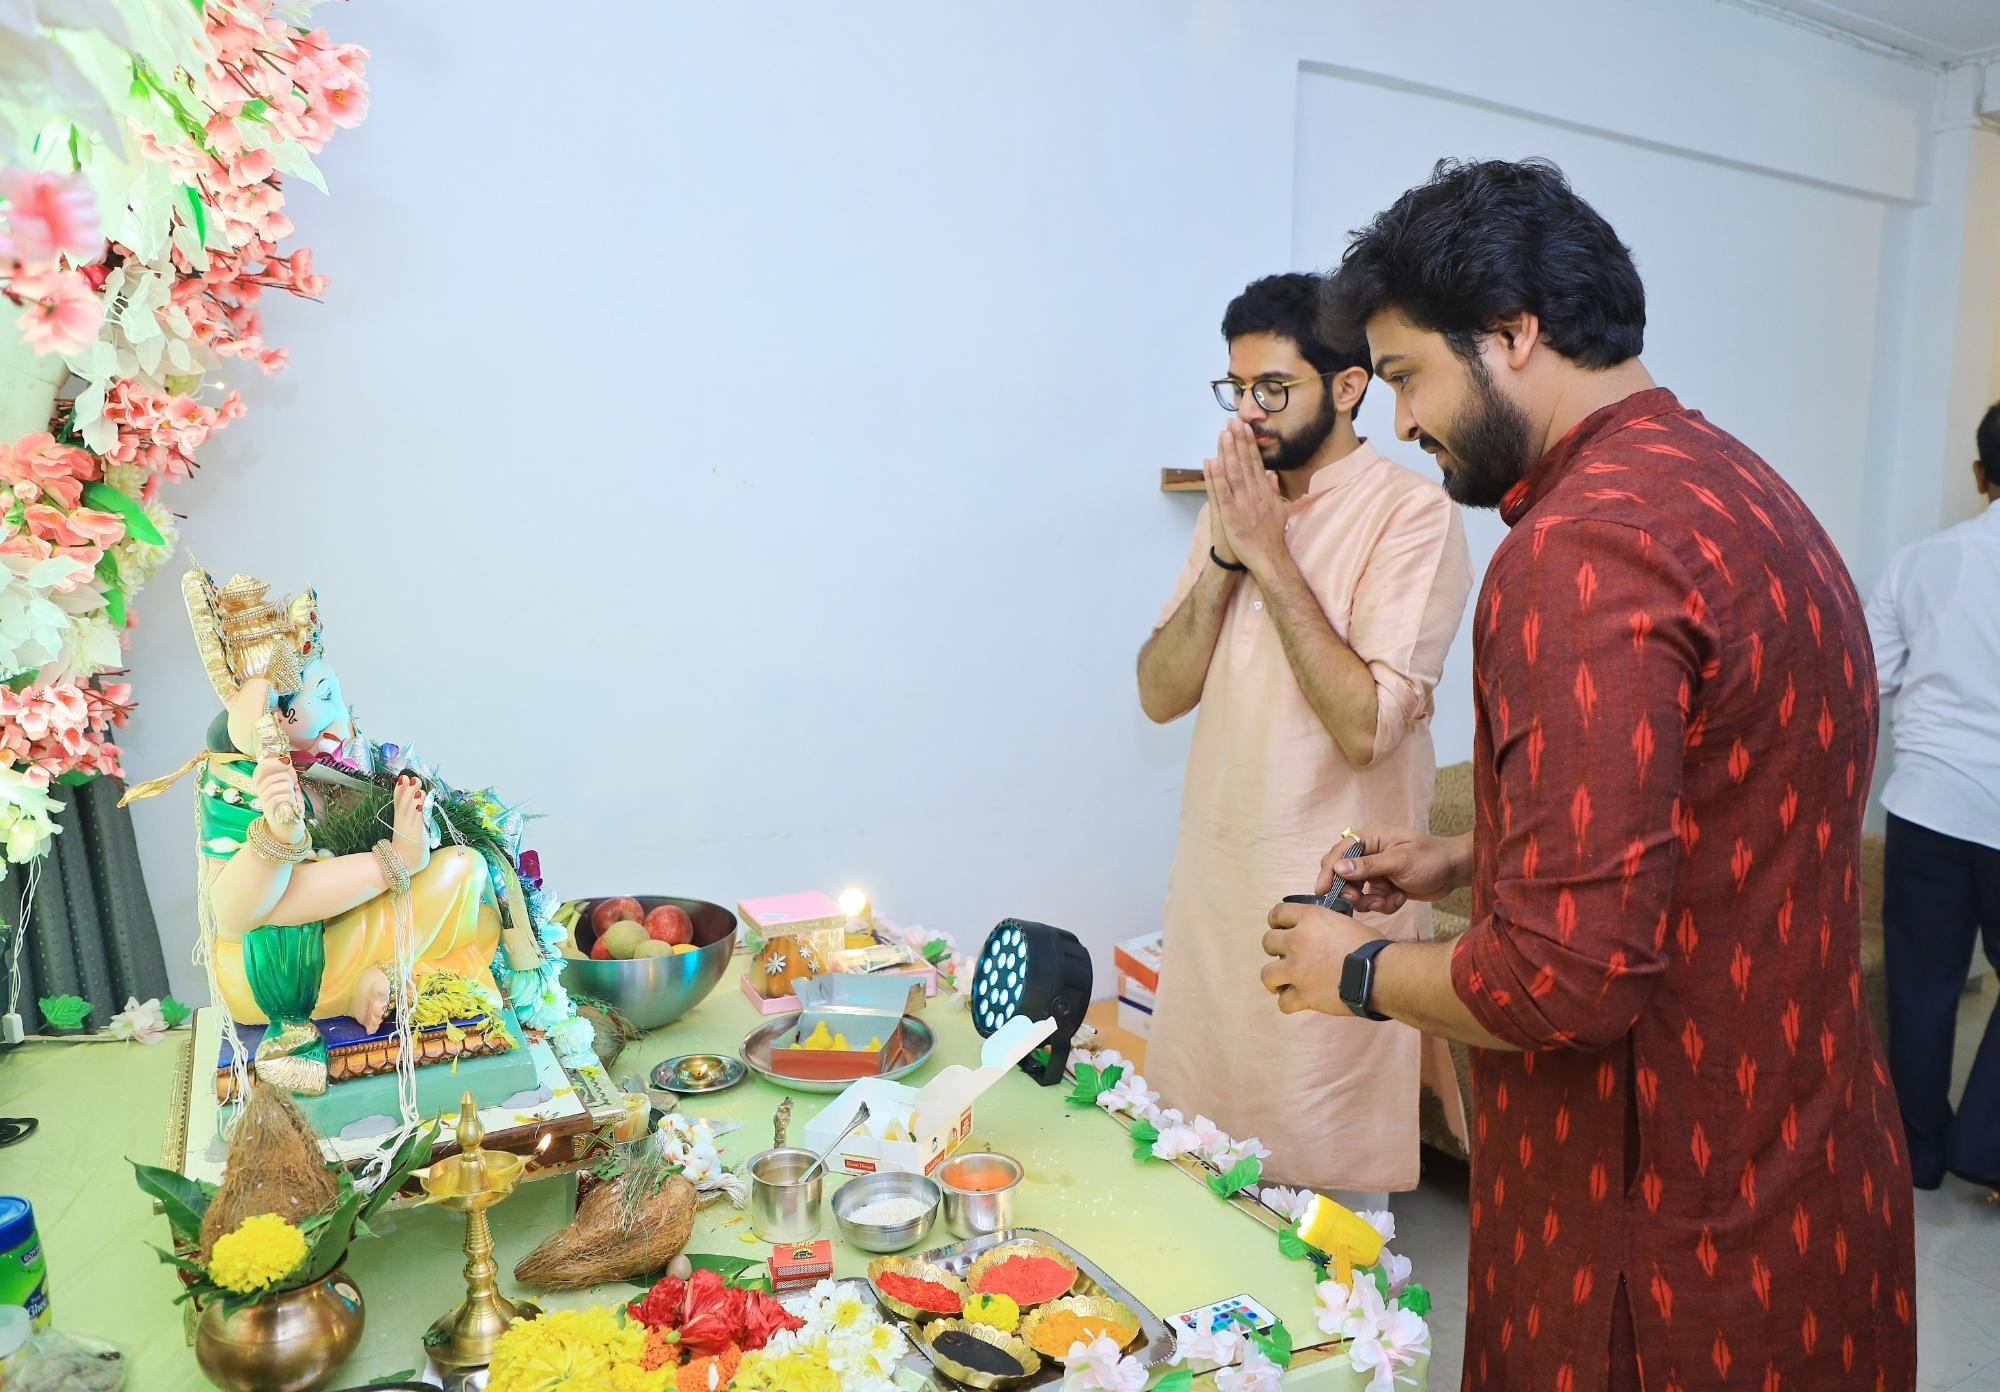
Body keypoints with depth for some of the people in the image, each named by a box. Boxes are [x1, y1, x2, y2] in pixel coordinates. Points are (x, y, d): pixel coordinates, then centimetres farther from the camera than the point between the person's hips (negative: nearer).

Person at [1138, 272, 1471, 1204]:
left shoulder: (1412, 513, -11)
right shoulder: (1233, 504, 10)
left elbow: (1366, 724, -22)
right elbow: (1159, 693, 3)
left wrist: (1271, 555, -18)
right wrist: (1227, 555, -10)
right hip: (1213, 884, 6)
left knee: (1324, 1181, 8)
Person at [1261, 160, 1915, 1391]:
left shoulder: (1586, 549, -25)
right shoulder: (1732, 483, 7)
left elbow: (1568, 979, -29)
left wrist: (1361, 973, -11)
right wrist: (1468, 861, 11)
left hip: (1675, 1236, -9)